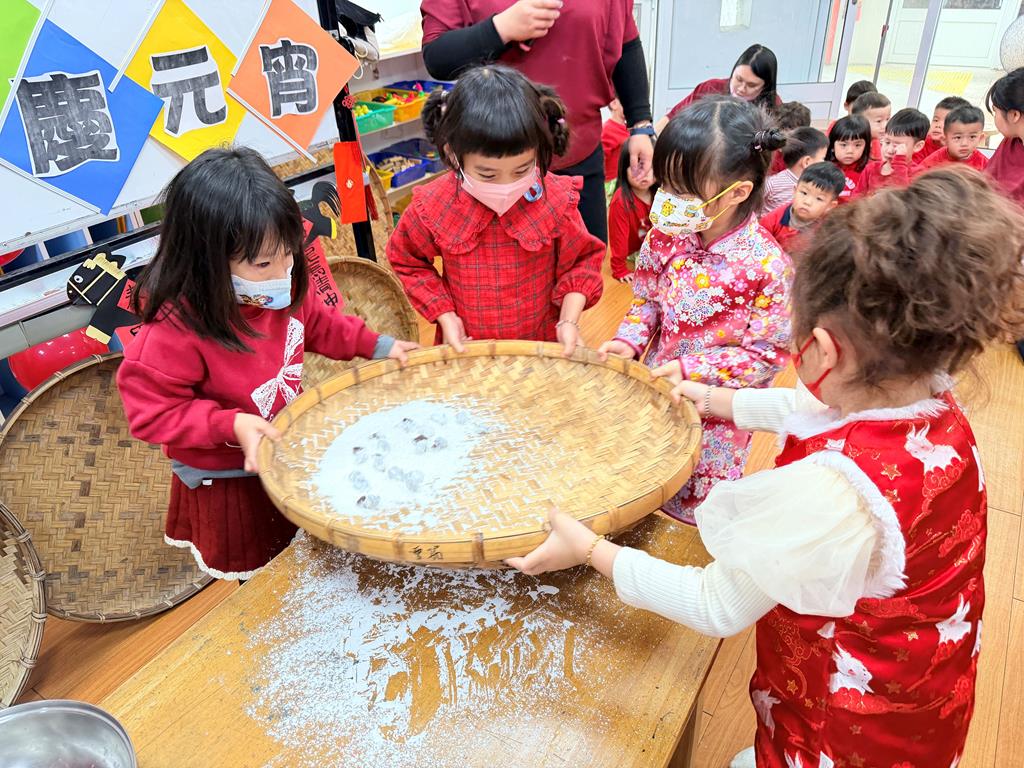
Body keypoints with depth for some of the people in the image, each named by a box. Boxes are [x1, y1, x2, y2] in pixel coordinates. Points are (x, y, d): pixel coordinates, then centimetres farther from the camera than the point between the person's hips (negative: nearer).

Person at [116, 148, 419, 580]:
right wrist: (231, 425, -36)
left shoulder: (283, 288, -19)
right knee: (254, 569, 22)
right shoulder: (174, 332, -37)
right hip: (228, 481, -5)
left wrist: (375, 345, -5)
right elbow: (151, 412, -27)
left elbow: (317, 324, 3)